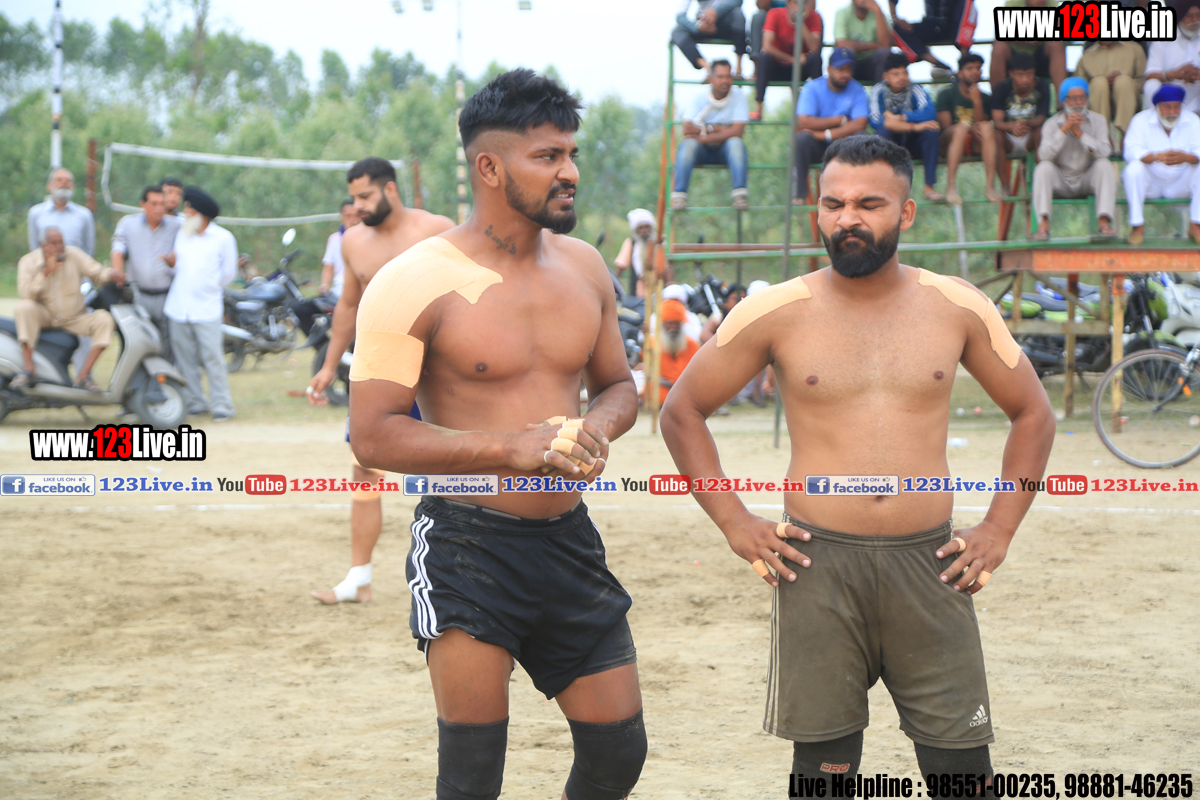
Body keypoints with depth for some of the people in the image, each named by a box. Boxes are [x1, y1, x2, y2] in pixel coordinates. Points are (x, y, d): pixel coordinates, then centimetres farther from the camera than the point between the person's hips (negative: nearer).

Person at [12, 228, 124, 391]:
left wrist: (111, 274, -29)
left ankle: (83, 375, -24)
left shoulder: (73, 254, -2)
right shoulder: (29, 261, -7)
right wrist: (47, 271, -27)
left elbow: (96, 272, -6)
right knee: (23, 307, -33)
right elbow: (25, 294, -19)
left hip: (74, 318, 2)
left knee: (105, 320, -22)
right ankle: (29, 370, -32)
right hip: (44, 315, -2)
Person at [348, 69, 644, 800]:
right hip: (470, 543, -6)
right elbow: (374, 436, -16)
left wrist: (597, 427, -5)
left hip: (570, 541, 6)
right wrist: (514, 448, -24)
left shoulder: (583, 267, 7)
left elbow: (619, 384, 20)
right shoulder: (416, 284, -13)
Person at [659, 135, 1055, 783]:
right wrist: (733, 522, 2)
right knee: (824, 768, 4)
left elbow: (1032, 414, 17)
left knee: (962, 765, -1)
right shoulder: (776, 313, 1)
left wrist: (999, 530, 8)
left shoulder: (957, 308, 5)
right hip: (816, 566, -1)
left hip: (930, 564, 1)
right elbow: (682, 412, 10)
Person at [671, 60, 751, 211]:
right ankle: (679, 195, -34)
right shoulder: (699, 98, -4)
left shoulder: (738, 97, -7)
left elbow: (737, 131, -19)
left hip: (725, 150, 0)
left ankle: (739, 194, -37)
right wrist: (715, 129, -18)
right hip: (703, 152, 0)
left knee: (736, 142, -32)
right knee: (688, 144, -30)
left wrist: (704, 137, -20)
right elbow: (687, 129, -15)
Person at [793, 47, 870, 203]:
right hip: (817, 148, -1)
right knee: (801, 137, -33)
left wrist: (826, 134, -26)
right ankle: (800, 194, -26)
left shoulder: (857, 91, -3)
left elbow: (860, 125, -19)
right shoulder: (812, 88, -6)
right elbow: (803, 122, -20)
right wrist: (839, 121, -15)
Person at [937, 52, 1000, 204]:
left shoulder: (985, 98, 13)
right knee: (961, 128, -35)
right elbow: (946, 125, -4)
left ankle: (989, 185, -39)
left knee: (986, 127, -29)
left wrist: (977, 102, -12)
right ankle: (951, 187, -46)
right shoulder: (947, 94, 6)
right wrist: (970, 128, -20)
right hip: (950, 141, -2)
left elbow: (980, 125, 0)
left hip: (975, 146, 2)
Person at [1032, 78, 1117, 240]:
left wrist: (1079, 132, -22)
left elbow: (1104, 151, -19)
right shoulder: (1053, 123, -3)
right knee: (1044, 167, -28)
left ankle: (1104, 221, -32)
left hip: (1087, 181, 1)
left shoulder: (1098, 121, -1)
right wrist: (1064, 129, -26)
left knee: (1104, 164, -26)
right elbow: (1044, 155, -21)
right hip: (1061, 182, -1)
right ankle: (1043, 224, -36)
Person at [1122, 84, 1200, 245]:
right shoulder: (1141, 120, -6)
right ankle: (1137, 226, -25)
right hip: (1150, 183, -2)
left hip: (1181, 184, 2)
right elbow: (1131, 152, -21)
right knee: (1133, 168, -32)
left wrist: (1186, 157, -37)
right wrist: (1157, 156, -41)